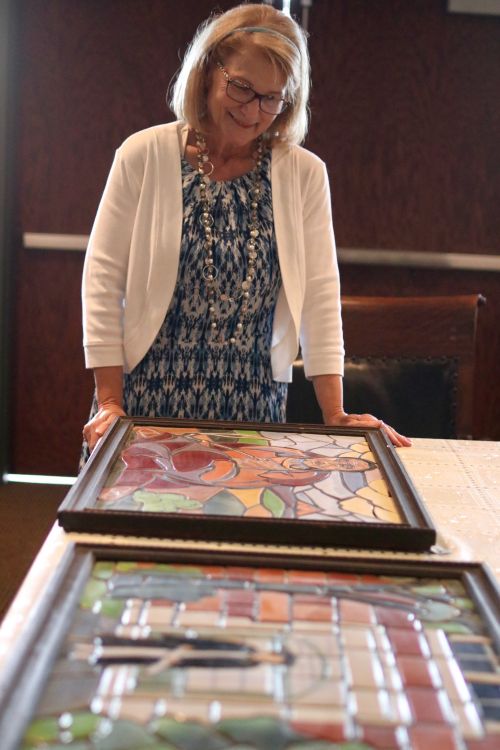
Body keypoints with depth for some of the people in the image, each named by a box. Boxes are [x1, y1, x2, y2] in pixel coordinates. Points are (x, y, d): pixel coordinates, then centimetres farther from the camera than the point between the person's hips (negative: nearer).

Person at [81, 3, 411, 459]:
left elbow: (320, 296, -1)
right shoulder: (146, 155, -3)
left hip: (253, 408, 1)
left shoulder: (305, 174, 0)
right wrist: (110, 403, -7)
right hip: (148, 400, -1)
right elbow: (104, 280, -3)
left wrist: (335, 416, -6)